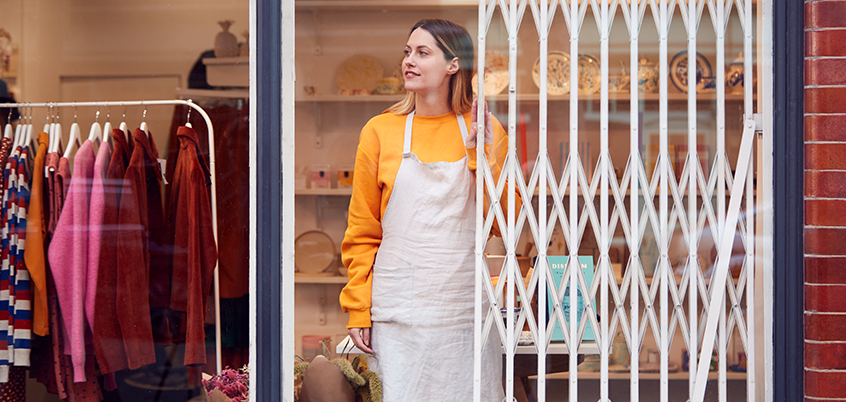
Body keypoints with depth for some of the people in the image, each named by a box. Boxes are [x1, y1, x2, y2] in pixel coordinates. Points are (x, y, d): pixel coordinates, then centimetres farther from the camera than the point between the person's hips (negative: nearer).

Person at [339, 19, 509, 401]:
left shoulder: (485, 132, 4)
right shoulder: (380, 131, 3)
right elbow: (362, 232, 6)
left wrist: (483, 153, -9)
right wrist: (358, 309, 0)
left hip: (465, 310, 1)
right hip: (398, 309, 0)